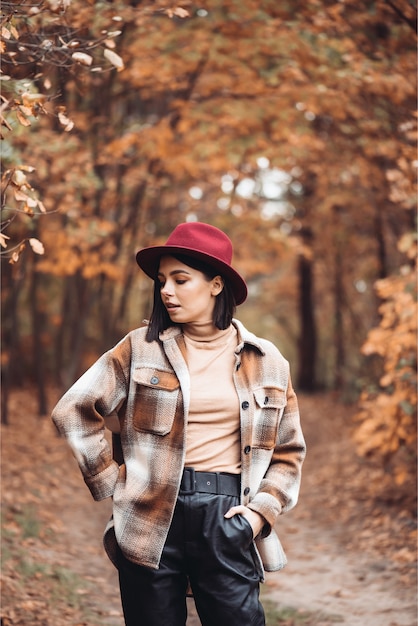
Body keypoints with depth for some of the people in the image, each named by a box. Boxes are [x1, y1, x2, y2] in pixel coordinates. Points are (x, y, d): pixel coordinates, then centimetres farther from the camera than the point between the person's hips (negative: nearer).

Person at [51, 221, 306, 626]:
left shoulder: (264, 361, 7)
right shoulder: (142, 348, 3)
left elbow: (288, 451, 13)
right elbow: (73, 412, 4)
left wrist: (260, 510, -1)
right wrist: (111, 483, 0)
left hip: (225, 517, 0)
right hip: (153, 517, 0)